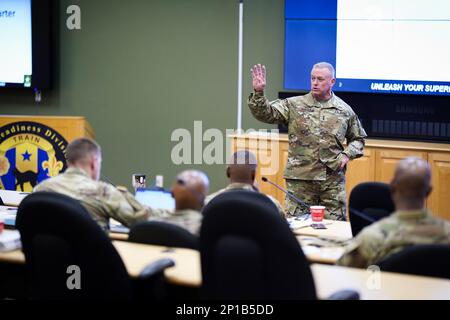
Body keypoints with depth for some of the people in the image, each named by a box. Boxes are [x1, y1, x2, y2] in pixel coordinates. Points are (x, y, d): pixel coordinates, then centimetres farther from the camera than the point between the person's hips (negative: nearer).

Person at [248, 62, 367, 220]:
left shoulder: (344, 111, 8)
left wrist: (347, 154, 1)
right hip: (300, 179, -1)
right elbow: (266, 113, -7)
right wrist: (258, 93, -23)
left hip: (333, 179, 1)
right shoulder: (294, 105, 3)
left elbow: (358, 138, 19)